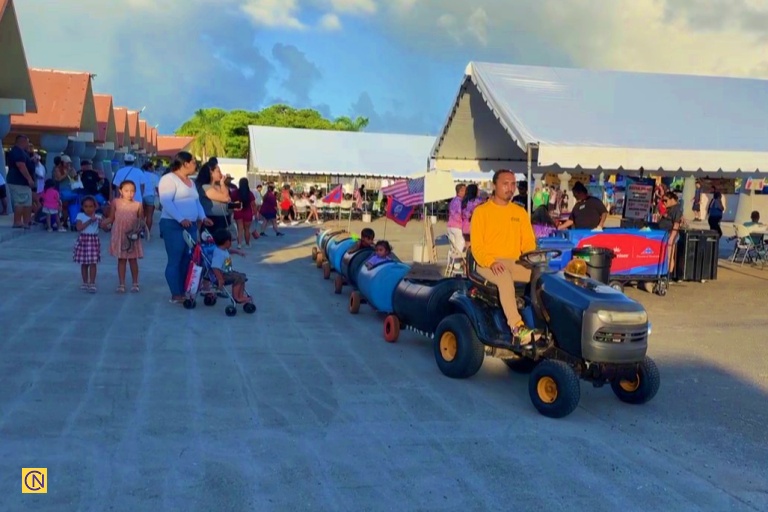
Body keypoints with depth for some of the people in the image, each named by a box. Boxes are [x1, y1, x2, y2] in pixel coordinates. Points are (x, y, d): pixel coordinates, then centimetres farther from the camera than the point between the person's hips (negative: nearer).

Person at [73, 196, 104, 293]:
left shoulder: (97, 217, 2)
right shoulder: (80, 216, -2)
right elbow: (79, 228, -17)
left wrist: (101, 221, -22)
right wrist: (89, 221, -20)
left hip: (94, 240, 0)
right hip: (83, 240, 0)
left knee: (93, 263, -3)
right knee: (84, 263, 8)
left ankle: (92, 284, 2)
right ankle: (85, 283, 19)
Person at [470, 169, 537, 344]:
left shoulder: (520, 212, 17)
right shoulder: (481, 211, 2)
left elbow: (528, 242, 14)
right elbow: (477, 246, -4)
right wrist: (491, 262, -22)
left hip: (514, 264, 5)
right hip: (488, 264, -4)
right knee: (505, 277, -39)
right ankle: (517, 327, -47)